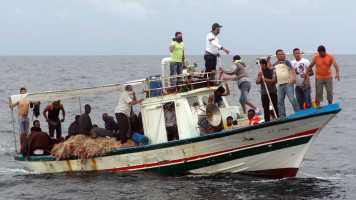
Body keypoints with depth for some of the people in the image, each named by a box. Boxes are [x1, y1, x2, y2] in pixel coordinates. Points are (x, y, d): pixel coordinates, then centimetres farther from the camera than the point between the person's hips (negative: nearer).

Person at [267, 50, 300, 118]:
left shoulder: (286, 62, 1)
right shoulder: (276, 64, 20)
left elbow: (292, 69, -8)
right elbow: (270, 67, 33)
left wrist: (293, 77, -23)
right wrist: (268, 60, 27)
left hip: (288, 83, -7)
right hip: (280, 85, 7)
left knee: (292, 99, -13)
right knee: (280, 101, 3)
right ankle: (282, 115, 8)